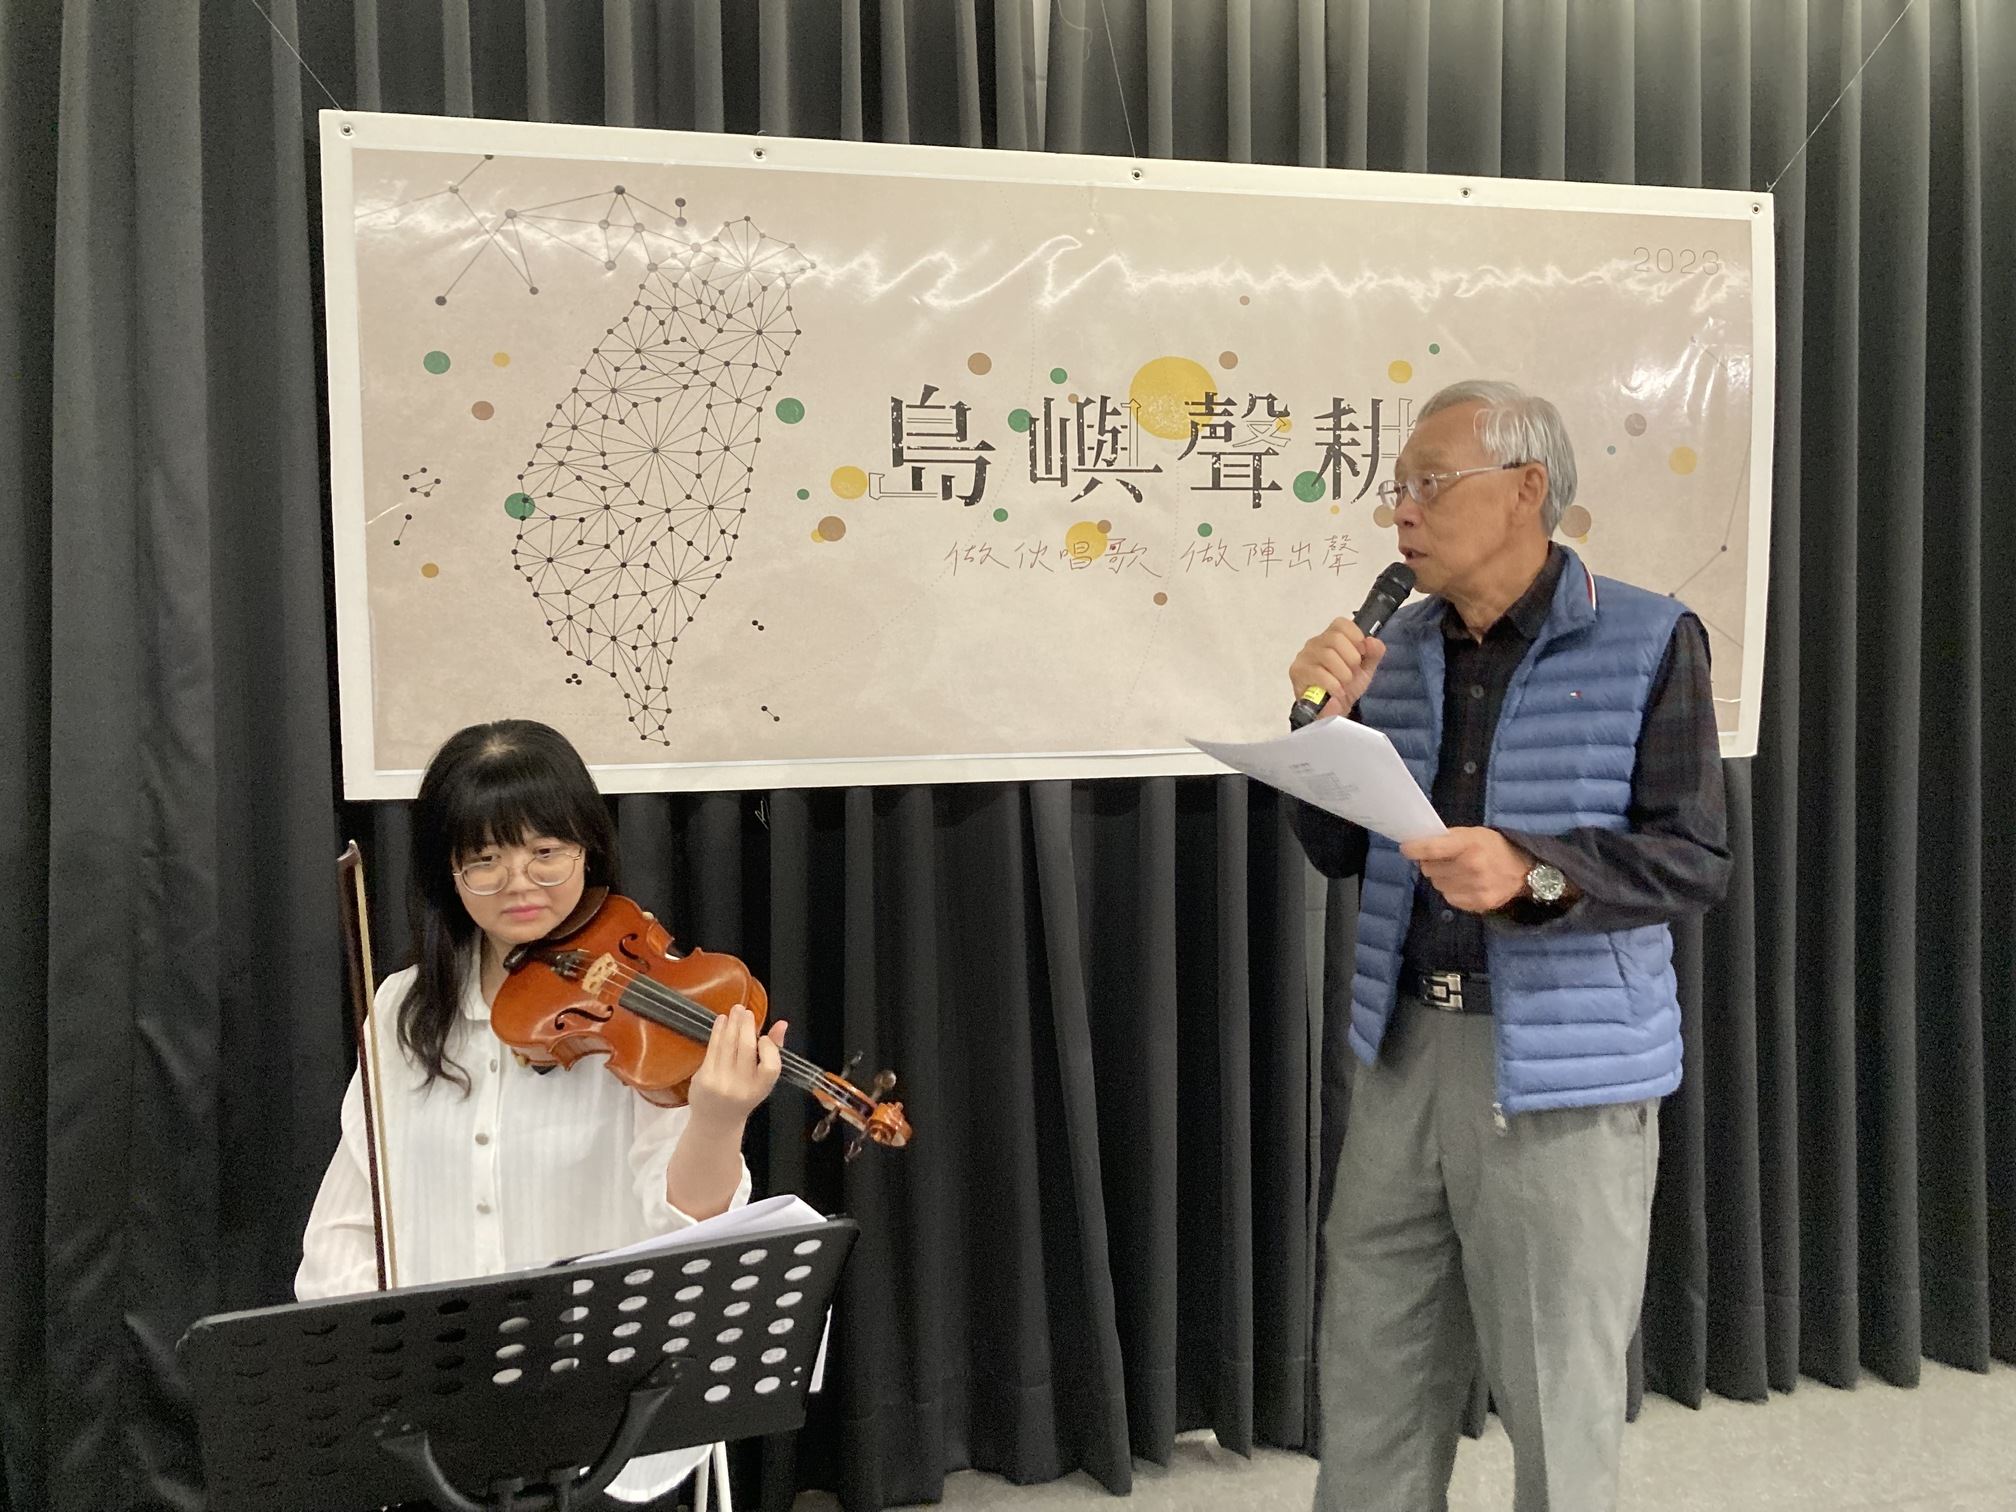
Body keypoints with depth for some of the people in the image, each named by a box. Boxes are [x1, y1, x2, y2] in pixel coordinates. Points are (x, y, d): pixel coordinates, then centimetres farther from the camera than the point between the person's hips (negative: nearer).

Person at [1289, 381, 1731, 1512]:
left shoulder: (1649, 642, -6)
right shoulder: (1401, 647, 8)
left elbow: (1696, 859, -11)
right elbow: (1338, 852, 10)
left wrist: (1533, 873, -27)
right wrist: (1328, 719, -6)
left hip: (1564, 1074, -4)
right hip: (1407, 1049, 5)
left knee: (1559, 1400, 9)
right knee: (1371, 1395, 13)